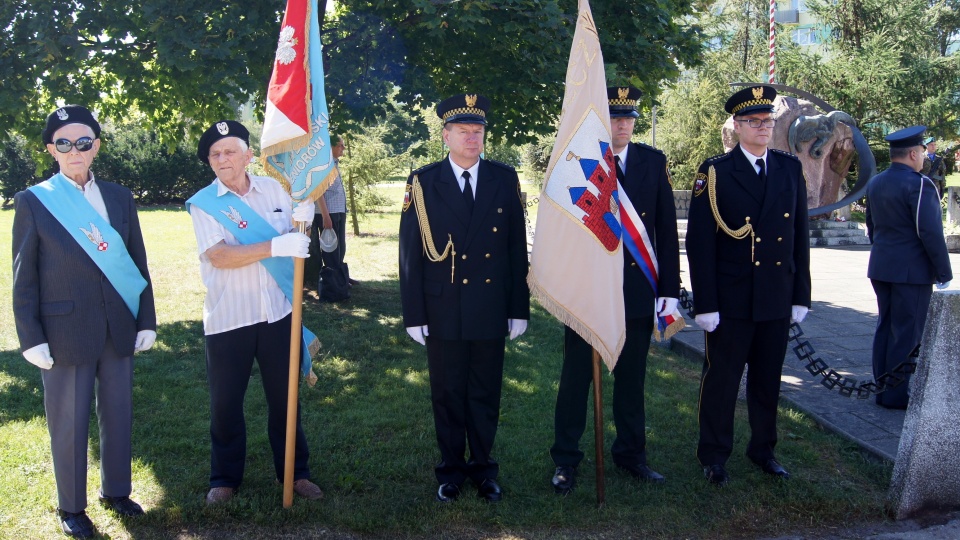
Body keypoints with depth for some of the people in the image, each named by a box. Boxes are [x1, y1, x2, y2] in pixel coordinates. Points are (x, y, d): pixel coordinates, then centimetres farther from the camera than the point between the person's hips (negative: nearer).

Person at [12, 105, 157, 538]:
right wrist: (32, 338, -8)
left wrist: (146, 321, 5)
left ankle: (116, 491, 32)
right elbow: (24, 278, -3)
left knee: (118, 415, 13)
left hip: (119, 329, 3)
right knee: (68, 424, 7)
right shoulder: (33, 201, -2)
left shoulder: (118, 198, 7)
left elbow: (138, 263, 9)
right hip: (65, 332, -3)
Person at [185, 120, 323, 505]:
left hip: (277, 313, 2)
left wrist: (302, 221, -9)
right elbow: (218, 256, -19)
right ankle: (225, 478, 26)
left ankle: (295, 472, 27)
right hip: (227, 319, -2)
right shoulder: (204, 203, -6)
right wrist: (274, 247, -29)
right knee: (225, 404, 9)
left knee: (284, 397, 12)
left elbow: (295, 242, 14)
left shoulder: (275, 189, 4)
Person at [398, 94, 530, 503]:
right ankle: (451, 470, 26)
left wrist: (519, 309, 2)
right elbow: (410, 253, -2)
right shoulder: (423, 182, -2)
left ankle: (483, 468, 27)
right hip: (442, 311, -1)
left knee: (486, 395, 12)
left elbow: (517, 248, 4)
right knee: (447, 395, 10)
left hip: (491, 311, 1)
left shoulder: (504, 179, 2)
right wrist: (414, 314, -4)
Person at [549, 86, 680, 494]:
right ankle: (566, 460, 19)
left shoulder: (653, 162, 5)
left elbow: (667, 229, 5)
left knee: (631, 378, 14)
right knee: (576, 378, 6)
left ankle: (631, 453, 30)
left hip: (638, 289, 3)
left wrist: (669, 289, 1)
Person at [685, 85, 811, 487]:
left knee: (768, 380, 14)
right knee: (721, 378, 6)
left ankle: (763, 449, 31)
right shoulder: (715, 172, -6)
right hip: (730, 299, -4)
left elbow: (800, 236, 9)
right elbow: (699, 242, -8)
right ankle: (714, 456, 20)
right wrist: (705, 303, -12)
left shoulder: (790, 169, 6)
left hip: (777, 299, 4)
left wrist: (801, 296, 6)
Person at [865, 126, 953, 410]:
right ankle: (896, 395, 3)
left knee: (886, 326, 15)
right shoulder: (919, 184, -16)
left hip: (881, 267, 8)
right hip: (912, 270, -8)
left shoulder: (874, 184, 9)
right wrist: (945, 274, -10)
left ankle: (883, 385, 21)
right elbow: (931, 233, -18)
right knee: (908, 333, -1)